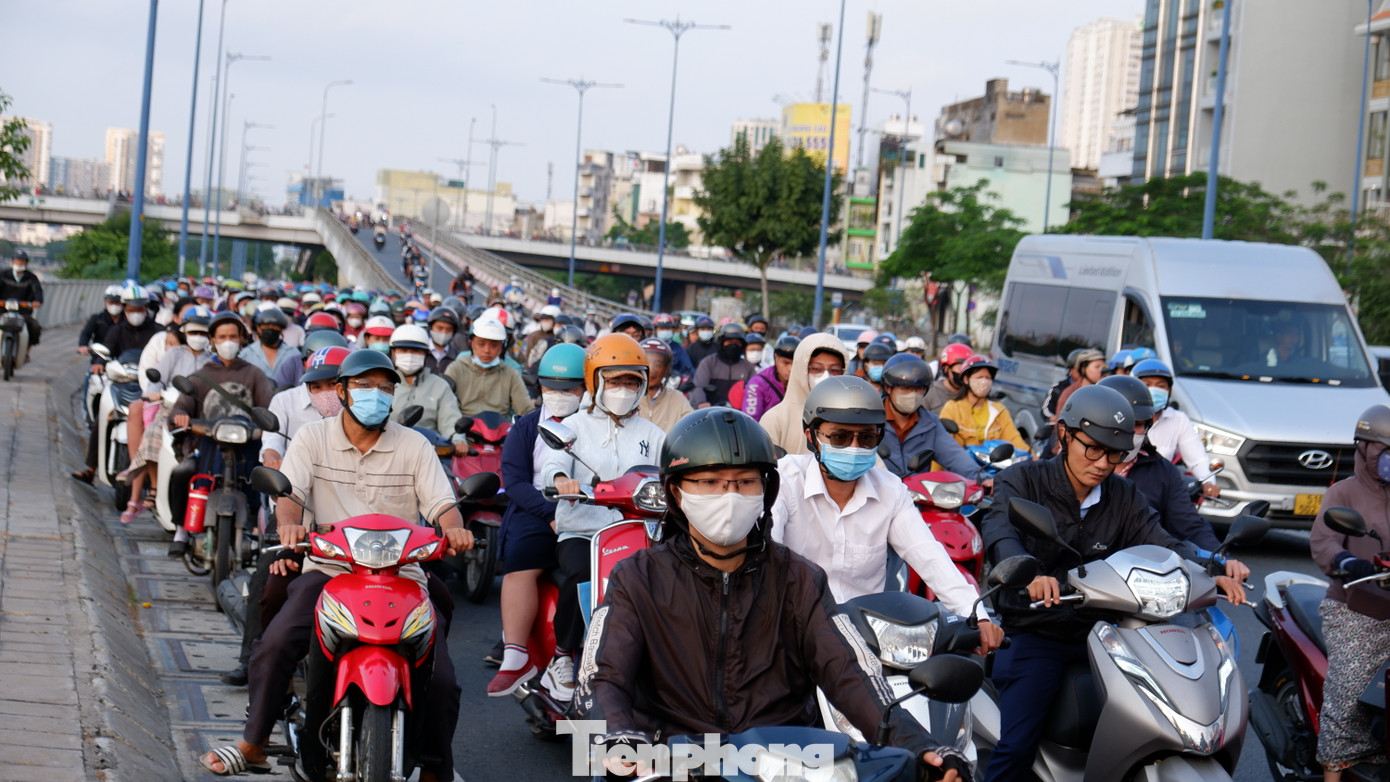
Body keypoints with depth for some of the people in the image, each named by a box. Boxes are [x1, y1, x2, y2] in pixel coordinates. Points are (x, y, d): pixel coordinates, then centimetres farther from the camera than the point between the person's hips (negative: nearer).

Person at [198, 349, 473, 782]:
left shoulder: (414, 445, 8)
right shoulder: (313, 438, 7)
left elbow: (441, 502, -1)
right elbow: (290, 489, -7)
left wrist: (454, 529, -25)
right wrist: (289, 523, -30)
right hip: (329, 569, 0)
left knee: (439, 678, -15)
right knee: (275, 644, -23)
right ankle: (253, 744, -5)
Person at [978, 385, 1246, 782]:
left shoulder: (1124, 497, 10)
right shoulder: (1022, 480, -4)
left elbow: (1163, 544, -4)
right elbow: (1000, 533, -24)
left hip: (1099, 631, 4)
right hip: (1034, 633, -4)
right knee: (1017, 747, -20)